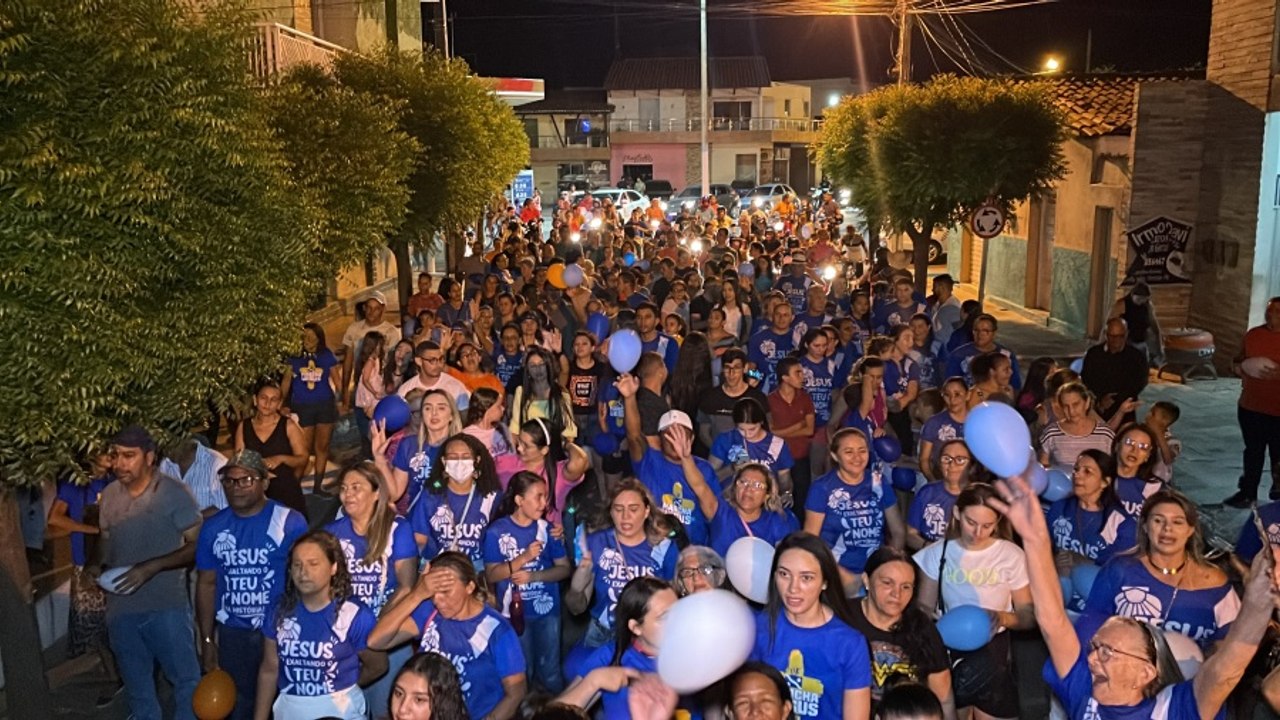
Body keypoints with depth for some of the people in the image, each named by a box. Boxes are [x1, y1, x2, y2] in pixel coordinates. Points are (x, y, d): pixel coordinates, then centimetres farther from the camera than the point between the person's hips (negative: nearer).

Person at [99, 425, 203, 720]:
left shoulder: (173, 492, -11)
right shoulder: (109, 494, 5)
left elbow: (198, 545, -13)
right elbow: (107, 541, 19)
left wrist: (151, 567, -23)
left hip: (167, 606, -5)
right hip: (121, 608, 5)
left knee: (187, 679, 3)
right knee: (137, 685, 19)